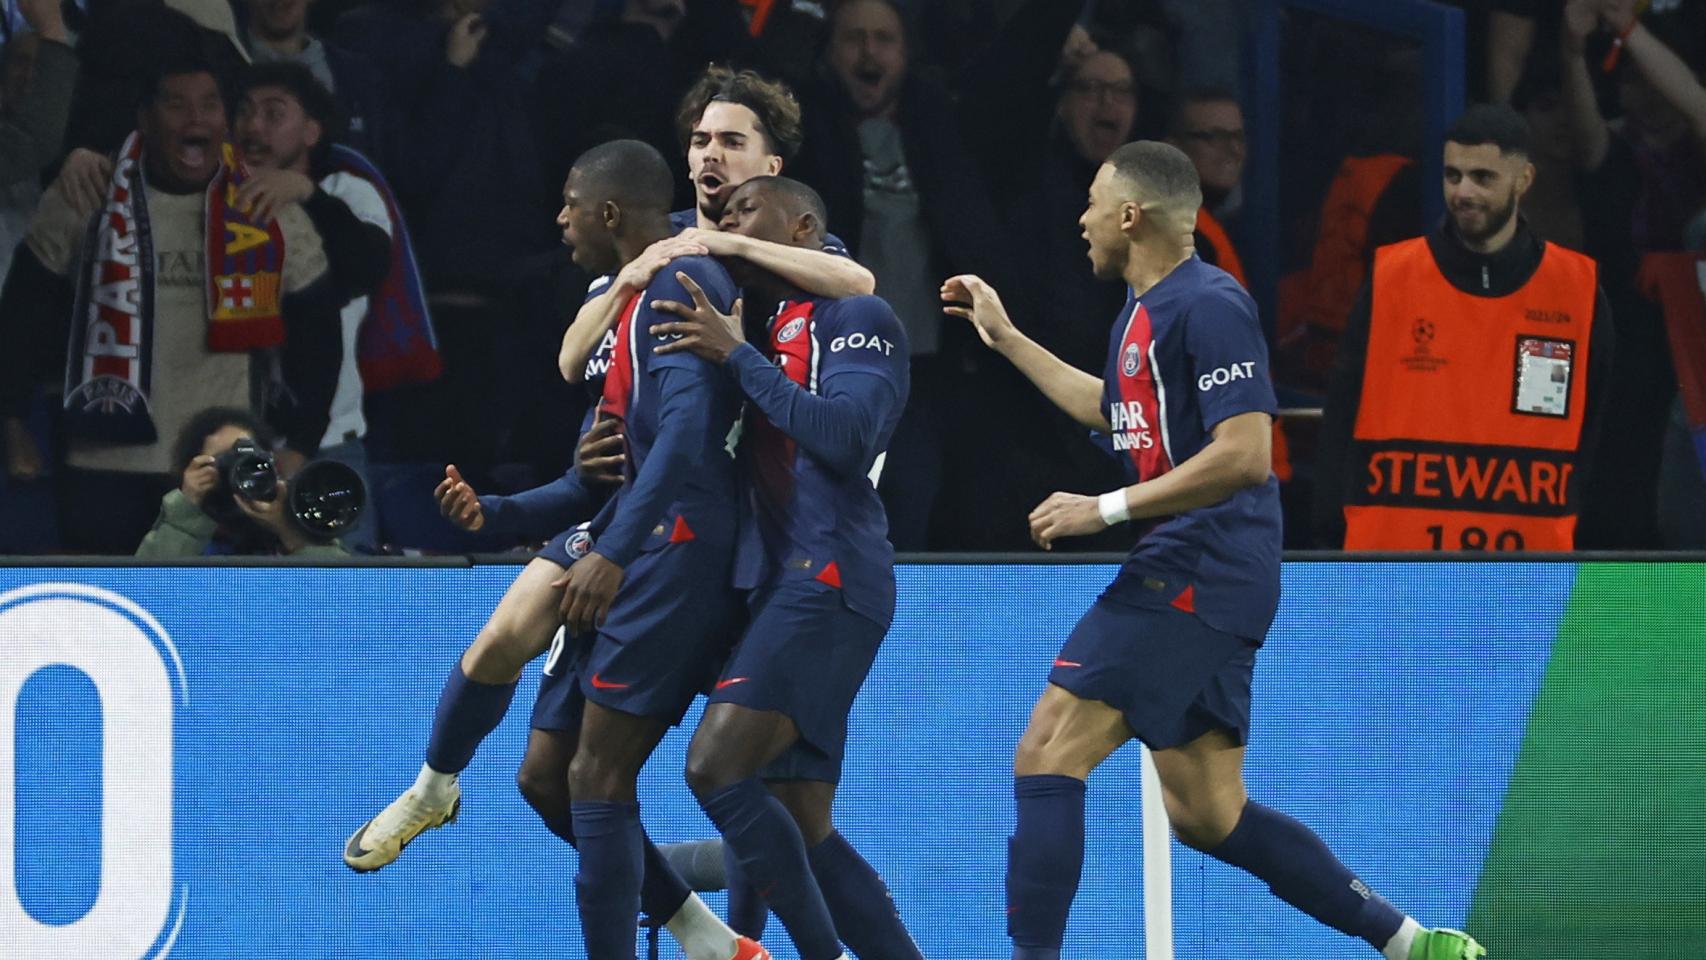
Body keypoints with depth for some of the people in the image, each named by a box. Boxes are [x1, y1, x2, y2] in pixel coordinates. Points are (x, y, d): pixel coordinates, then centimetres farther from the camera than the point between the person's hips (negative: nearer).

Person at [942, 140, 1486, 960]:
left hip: (1195, 575, -10)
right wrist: (1005, 337, 36)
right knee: (1207, 815, 11)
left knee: (1047, 754, -13)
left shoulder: (1208, 306, -14)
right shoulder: (1144, 311, 16)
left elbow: (1243, 454, -22)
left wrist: (1105, 509, -21)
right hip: (1187, 577, 10)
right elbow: (1115, 413, 36)